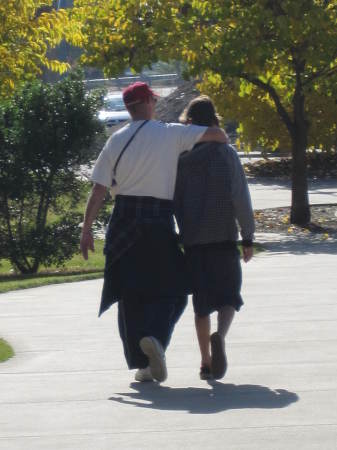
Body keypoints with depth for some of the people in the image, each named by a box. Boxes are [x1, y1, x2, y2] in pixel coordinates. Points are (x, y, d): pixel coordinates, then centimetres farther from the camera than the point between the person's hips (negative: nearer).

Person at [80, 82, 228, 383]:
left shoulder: (116, 141, 3)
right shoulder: (171, 134, -2)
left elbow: (99, 189, 0)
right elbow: (216, 134, -6)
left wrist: (87, 229, 3)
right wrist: (224, 144, 18)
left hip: (125, 220, 2)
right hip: (159, 222, -2)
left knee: (130, 293, 9)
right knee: (170, 290, 8)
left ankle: (142, 364, 8)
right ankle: (155, 337, -19)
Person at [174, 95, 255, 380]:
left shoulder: (182, 158, 2)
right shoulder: (227, 154, -3)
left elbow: (174, 201, 2)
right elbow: (240, 198, -4)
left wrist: (182, 234, 12)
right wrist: (248, 238, 1)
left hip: (192, 239, 2)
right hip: (224, 238, -2)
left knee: (201, 303, 11)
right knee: (227, 297, 4)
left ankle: (206, 362, 10)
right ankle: (219, 336, -26)